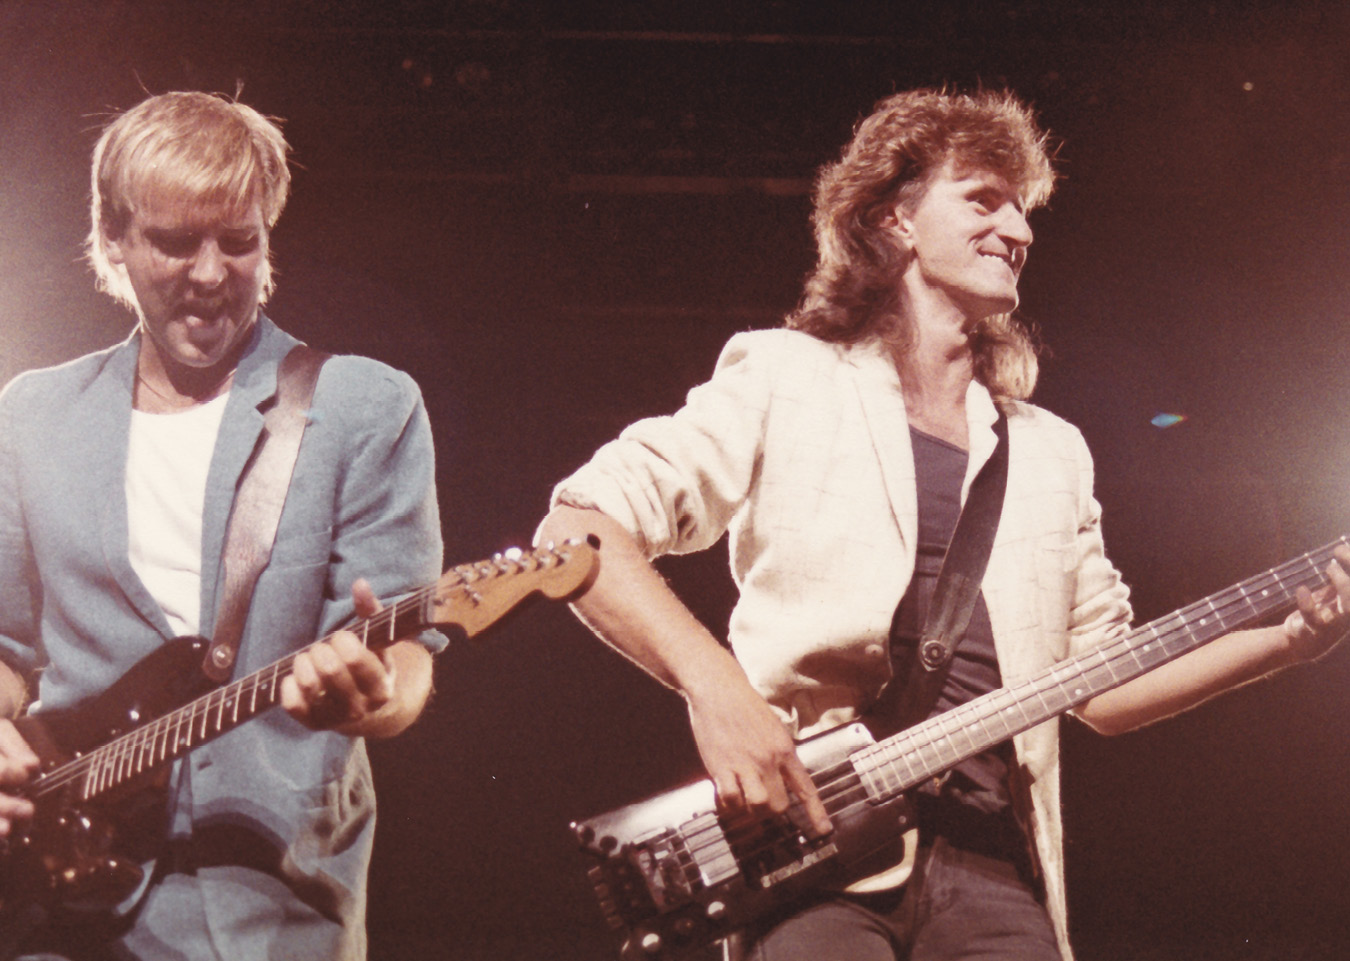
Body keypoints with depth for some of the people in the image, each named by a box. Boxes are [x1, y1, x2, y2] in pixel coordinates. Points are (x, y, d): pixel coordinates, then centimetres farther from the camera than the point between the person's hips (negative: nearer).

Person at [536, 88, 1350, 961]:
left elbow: (1103, 683, 22)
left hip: (989, 866, 5)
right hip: (809, 851, -5)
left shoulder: (1051, 453, 21)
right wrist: (717, 687, -17)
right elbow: (577, 527, -4)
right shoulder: (784, 382, 5)